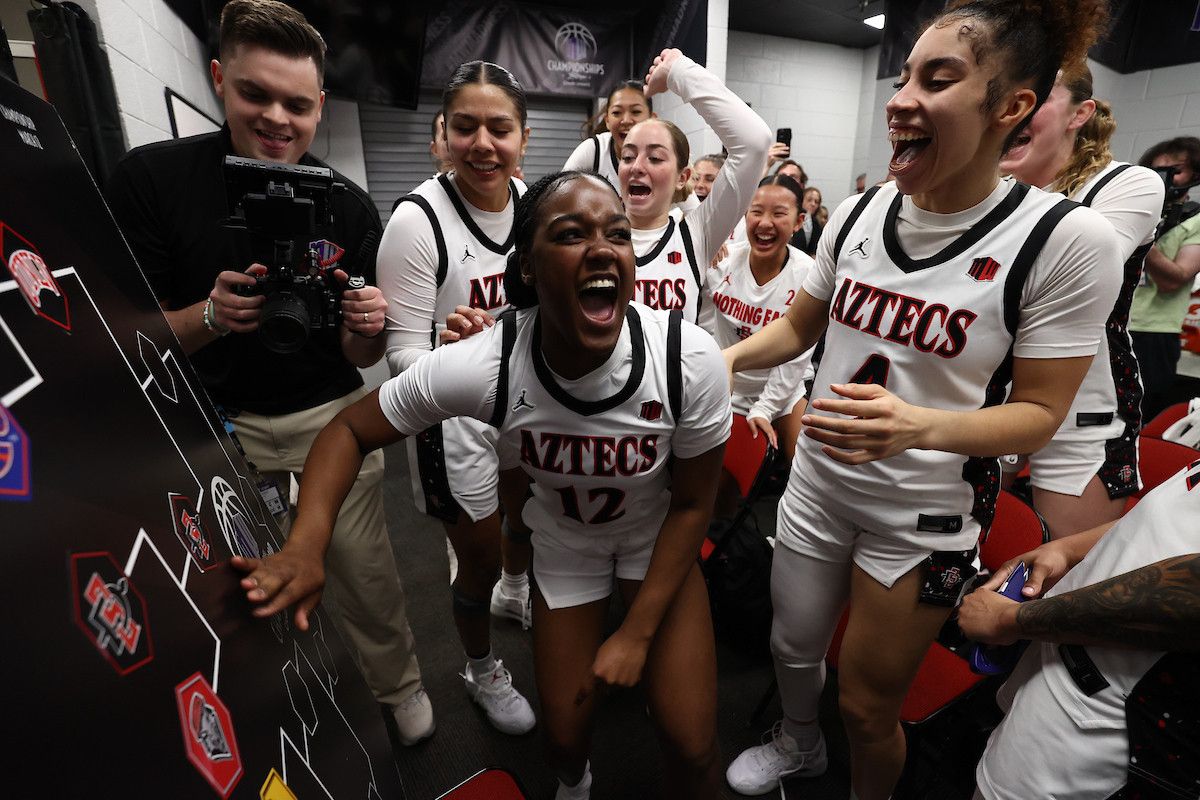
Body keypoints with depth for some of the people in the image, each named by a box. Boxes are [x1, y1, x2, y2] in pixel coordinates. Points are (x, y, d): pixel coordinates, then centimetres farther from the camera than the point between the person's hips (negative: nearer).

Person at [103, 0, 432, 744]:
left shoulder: (351, 206, -7)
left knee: (366, 571, 4)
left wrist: (366, 328, -27)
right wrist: (211, 315, -27)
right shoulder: (150, 178, -9)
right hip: (217, 424, 1)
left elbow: (359, 358, -4)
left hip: (330, 417, 0)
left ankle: (400, 686, 34)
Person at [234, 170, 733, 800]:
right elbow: (350, 430, -15)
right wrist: (306, 545, -32)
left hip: (658, 538, 1)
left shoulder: (691, 360, -30)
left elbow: (692, 504, -16)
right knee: (564, 736, 12)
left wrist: (637, 634, -14)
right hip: (564, 541, 0)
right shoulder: (481, 365, -31)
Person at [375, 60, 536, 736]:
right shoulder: (418, 220, -21)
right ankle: (483, 671, 45)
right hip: (459, 418, -6)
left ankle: (515, 592, 65)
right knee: (480, 561, 12)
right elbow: (404, 348, -19)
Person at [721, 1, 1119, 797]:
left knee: (868, 706, 14)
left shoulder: (1065, 239, -17)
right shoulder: (858, 213, -5)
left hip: (925, 515, -4)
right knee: (793, 646, 24)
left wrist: (919, 426, -32)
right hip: (818, 483, 4)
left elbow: (1038, 413, -13)